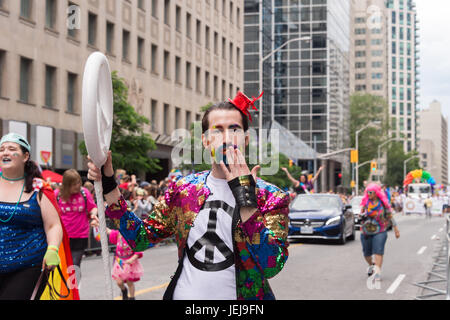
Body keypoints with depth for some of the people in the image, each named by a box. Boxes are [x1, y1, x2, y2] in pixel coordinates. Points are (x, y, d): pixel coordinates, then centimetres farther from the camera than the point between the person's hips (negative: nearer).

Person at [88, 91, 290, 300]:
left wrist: (246, 201, -27)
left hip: (243, 295, -3)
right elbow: (140, 238, 3)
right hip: (183, 294, 3)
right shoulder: (183, 188, 1)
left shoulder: (272, 197, -10)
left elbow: (271, 267, -22)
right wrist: (108, 187, -4)